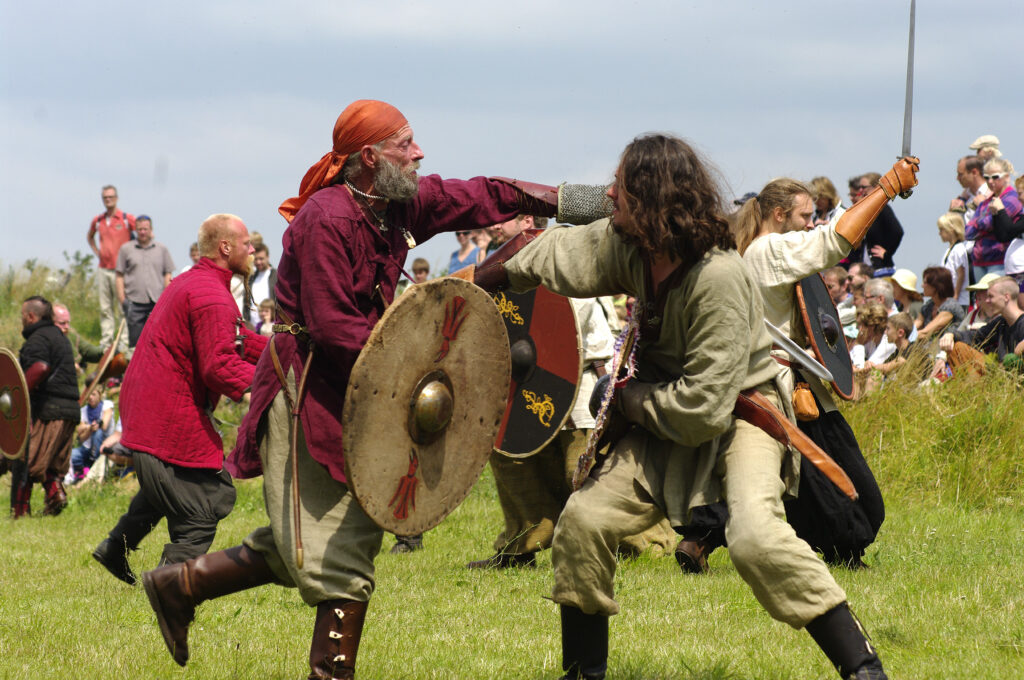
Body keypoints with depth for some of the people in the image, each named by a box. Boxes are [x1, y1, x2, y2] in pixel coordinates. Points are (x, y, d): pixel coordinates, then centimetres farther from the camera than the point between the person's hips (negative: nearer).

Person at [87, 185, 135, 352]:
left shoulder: (127, 219, -3)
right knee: (105, 308, 6)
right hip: (103, 269, 5)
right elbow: (90, 236, 32)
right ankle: (106, 342, 9)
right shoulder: (98, 220, 11)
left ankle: (124, 343, -7)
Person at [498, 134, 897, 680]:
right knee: (582, 520, -4)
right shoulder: (630, 248, -8)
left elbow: (705, 406, -31)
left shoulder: (719, 277, -31)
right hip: (667, 423, 8)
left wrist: (629, 399, -16)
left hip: (741, 413, -8)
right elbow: (565, 253, 15)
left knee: (755, 536, -32)